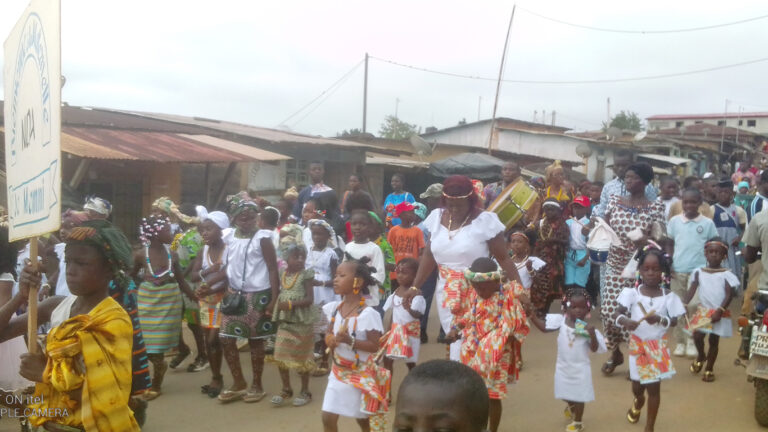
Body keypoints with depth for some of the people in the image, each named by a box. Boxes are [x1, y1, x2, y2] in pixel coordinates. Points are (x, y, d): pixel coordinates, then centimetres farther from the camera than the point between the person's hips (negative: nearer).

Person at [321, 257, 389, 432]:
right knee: (328, 417, 4)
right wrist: (330, 339, -13)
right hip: (338, 371, 6)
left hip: (360, 373, -5)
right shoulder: (334, 308, -2)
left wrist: (351, 341, -32)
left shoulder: (367, 314, -21)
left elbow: (375, 346, -20)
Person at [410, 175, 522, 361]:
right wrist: (415, 286, 8)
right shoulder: (436, 217, 2)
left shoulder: (486, 220, -13)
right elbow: (429, 254, 10)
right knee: (455, 340, 11)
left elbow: (503, 258, -10)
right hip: (446, 293, 5)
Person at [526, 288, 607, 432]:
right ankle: (571, 405, 57)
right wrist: (532, 316, -18)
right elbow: (544, 326, -5)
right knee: (564, 394, 23)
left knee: (579, 396, 12)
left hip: (580, 368, -3)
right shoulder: (561, 320, -11)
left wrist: (592, 334, -34)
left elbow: (595, 349, -18)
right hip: (563, 366, 3)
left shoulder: (587, 328, -18)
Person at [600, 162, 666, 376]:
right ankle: (615, 353, 24)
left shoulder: (655, 207, -5)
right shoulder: (614, 201, 4)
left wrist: (647, 240, -26)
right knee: (609, 310, 1)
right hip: (615, 265, 3)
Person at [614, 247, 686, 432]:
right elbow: (616, 314, -12)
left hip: (658, 346, -1)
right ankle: (638, 402, 52)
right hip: (637, 345, 1)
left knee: (654, 387, 5)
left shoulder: (668, 296, -9)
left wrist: (659, 320, -26)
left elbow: (674, 321, -6)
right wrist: (625, 321, -34)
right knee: (637, 386, 15)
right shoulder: (632, 293, -10)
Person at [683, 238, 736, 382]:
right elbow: (692, 290, 0)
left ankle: (709, 369, 20)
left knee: (714, 340, 6)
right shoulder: (699, 272, 2)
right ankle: (701, 356, 27)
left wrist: (720, 310, -21)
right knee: (697, 336, -6)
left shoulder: (726, 275, -6)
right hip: (703, 311, 2)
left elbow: (729, 294, -11)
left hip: (719, 314, -2)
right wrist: (684, 304, -15)